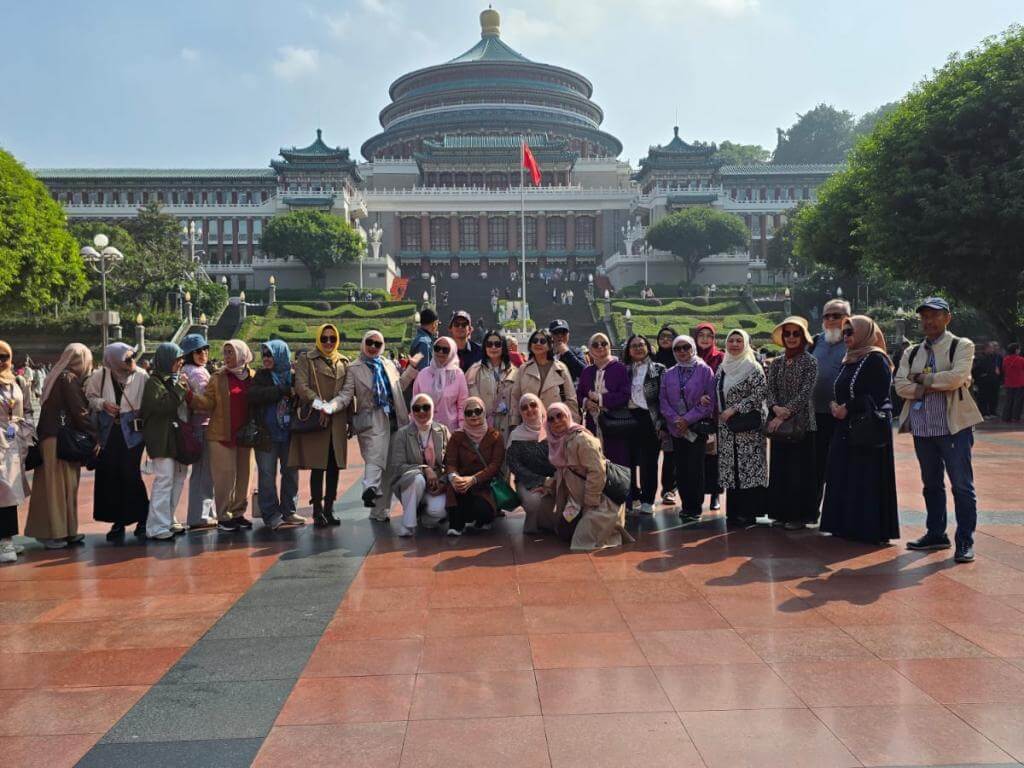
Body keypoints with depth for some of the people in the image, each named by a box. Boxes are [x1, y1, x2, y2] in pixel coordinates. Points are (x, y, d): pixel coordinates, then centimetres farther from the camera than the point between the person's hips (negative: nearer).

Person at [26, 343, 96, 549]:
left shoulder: (56, 378, 15)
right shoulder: (69, 379, -12)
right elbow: (80, 411, -16)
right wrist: (95, 437, -12)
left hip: (48, 438, 9)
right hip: (61, 441, -9)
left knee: (52, 485, 11)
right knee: (60, 485, -3)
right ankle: (55, 532, 2)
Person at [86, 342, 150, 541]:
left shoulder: (142, 376, -8)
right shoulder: (100, 375, -2)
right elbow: (89, 396, 10)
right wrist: (102, 404, -10)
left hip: (133, 433, -3)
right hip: (108, 433, 3)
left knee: (131, 475, -7)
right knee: (109, 476, 5)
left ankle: (142, 519, 10)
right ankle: (117, 521, 19)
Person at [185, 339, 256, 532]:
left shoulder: (253, 377, 7)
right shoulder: (218, 378, 1)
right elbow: (208, 402, -6)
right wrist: (189, 394, -19)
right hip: (221, 435, -3)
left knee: (243, 475, 8)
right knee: (225, 476, -3)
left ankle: (239, 513, 19)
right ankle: (223, 517, 5)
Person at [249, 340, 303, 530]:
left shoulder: (293, 375, 4)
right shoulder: (261, 376, 3)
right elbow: (252, 395, -14)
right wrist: (283, 391, -17)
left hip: (289, 434, 1)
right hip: (267, 434, -1)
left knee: (290, 472, 8)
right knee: (267, 475, 1)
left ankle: (288, 511, 22)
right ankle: (271, 516, 9)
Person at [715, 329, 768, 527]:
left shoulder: (752, 368, -6)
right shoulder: (722, 368, 13)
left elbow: (760, 394, -15)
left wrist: (734, 409, -17)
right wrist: (720, 413, 5)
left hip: (747, 426, -6)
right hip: (726, 426, 6)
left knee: (748, 466, -4)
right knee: (729, 467, 7)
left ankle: (748, 512, 2)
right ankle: (733, 511, 14)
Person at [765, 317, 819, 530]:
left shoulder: (810, 362, -4)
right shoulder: (777, 364, 10)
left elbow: (805, 393, -12)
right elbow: (770, 390, 5)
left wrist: (784, 415, -18)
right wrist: (775, 407, -16)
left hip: (801, 423, -5)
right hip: (778, 423, 5)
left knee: (799, 469, 0)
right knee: (779, 468, 8)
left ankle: (799, 515, 8)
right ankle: (782, 512, 17)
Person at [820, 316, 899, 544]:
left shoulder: (876, 359, -10)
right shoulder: (849, 361, 15)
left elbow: (877, 396, -18)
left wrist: (847, 409, -16)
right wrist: (836, 407, 1)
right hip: (845, 427, 9)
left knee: (867, 479, -5)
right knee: (845, 477, 10)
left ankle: (872, 529, 4)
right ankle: (847, 525, 17)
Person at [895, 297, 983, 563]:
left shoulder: (961, 346, -1)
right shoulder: (912, 353, 12)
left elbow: (956, 377, -18)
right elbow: (901, 386, -1)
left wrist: (922, 378, -8)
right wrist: (934, 386, -13)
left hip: (953, 426, -5)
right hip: (922, 428, 5)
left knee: (962, 485, -3)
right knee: (931, 484, 15)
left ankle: (965, 541, 4)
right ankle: (936, 534, 26)